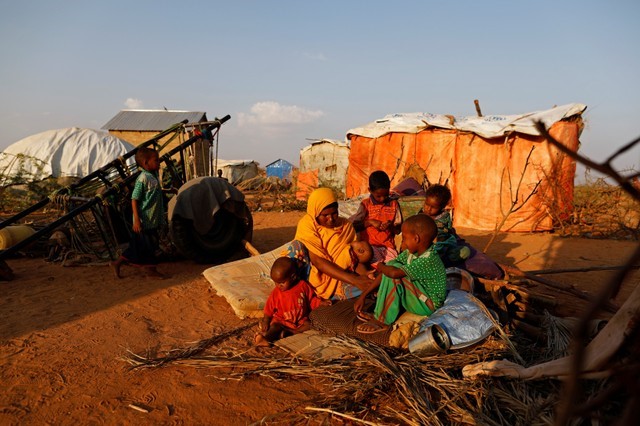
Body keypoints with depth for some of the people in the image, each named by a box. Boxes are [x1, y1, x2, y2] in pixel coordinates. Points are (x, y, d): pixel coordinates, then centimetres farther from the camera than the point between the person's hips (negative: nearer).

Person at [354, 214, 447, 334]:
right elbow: (390, 268, -4)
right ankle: (378, 313, -5)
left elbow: (394, 273, -39)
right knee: (389, 267, -2)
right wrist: (364, 295, -7)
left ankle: (382, 321, -13)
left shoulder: (428, 260, -29)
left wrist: (381, 267, -15)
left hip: (428, 306, -9)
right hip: (419, 296, 9)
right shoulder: (410, 252, -3)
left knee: (393, 272, -25)